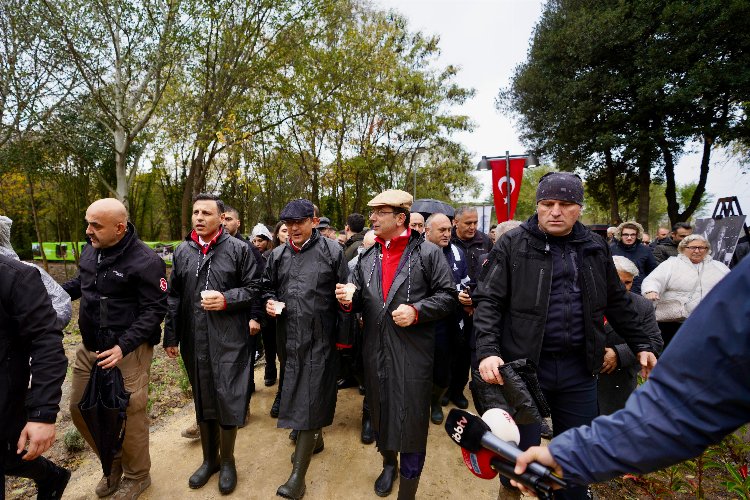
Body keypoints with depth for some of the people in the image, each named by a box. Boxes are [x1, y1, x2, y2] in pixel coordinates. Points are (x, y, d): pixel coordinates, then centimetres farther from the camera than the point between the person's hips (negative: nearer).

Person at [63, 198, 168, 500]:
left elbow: (154, 310, -19)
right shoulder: (91, 250, 3)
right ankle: (114, 461, 43)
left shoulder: (145, 261, -20)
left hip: (128, 353, -7)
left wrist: (123, 346, -25)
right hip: (89, 349, 8)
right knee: (80, 409, 18)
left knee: (129, 416, 6)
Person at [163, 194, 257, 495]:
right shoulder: (183, 251, 9)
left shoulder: (238, 249, -3)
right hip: (194, 342, 4)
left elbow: (253, 289, -2)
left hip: (229, 341, -4)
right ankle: (209, 459, 36)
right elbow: (174, 297, 12)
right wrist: (171, 337, 10)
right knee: (202, 400, 16)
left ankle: (227, 461, 26)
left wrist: (226, 299, -17)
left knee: (228, 399, 2)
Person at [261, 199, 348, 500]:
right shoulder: (278, 255, 6)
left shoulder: (332, 251, -7)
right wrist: (270, 302, -3)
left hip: (320, 337, -5)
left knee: (310, 398, -2)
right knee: (295, 391, 20)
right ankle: (315, 439, 46)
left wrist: (344, 336, -10)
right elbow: (267, 287, 18)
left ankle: (298, 476, 8)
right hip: (289, 336, 5)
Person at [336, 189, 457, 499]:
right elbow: (359, 298, 13)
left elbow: (447, 296, -7)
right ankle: (389, 463, 50)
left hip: (412, 351, -5)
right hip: (375, 349, 5)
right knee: (380, 412, 21)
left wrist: (416, 310, -19)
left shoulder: (428, 253, -5)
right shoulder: (367, 257, 11)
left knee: (411, 419, 4)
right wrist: (348, 300, -9)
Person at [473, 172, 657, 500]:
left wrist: (640, 345, 18)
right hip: (524, 365, -3)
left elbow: (617, 302, 19)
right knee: (521, 451, 10)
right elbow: (488, 301, -10)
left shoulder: (595, 248, 7)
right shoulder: (513, 245, -6)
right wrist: (488, 351, -21)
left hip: (579, 368, 4)